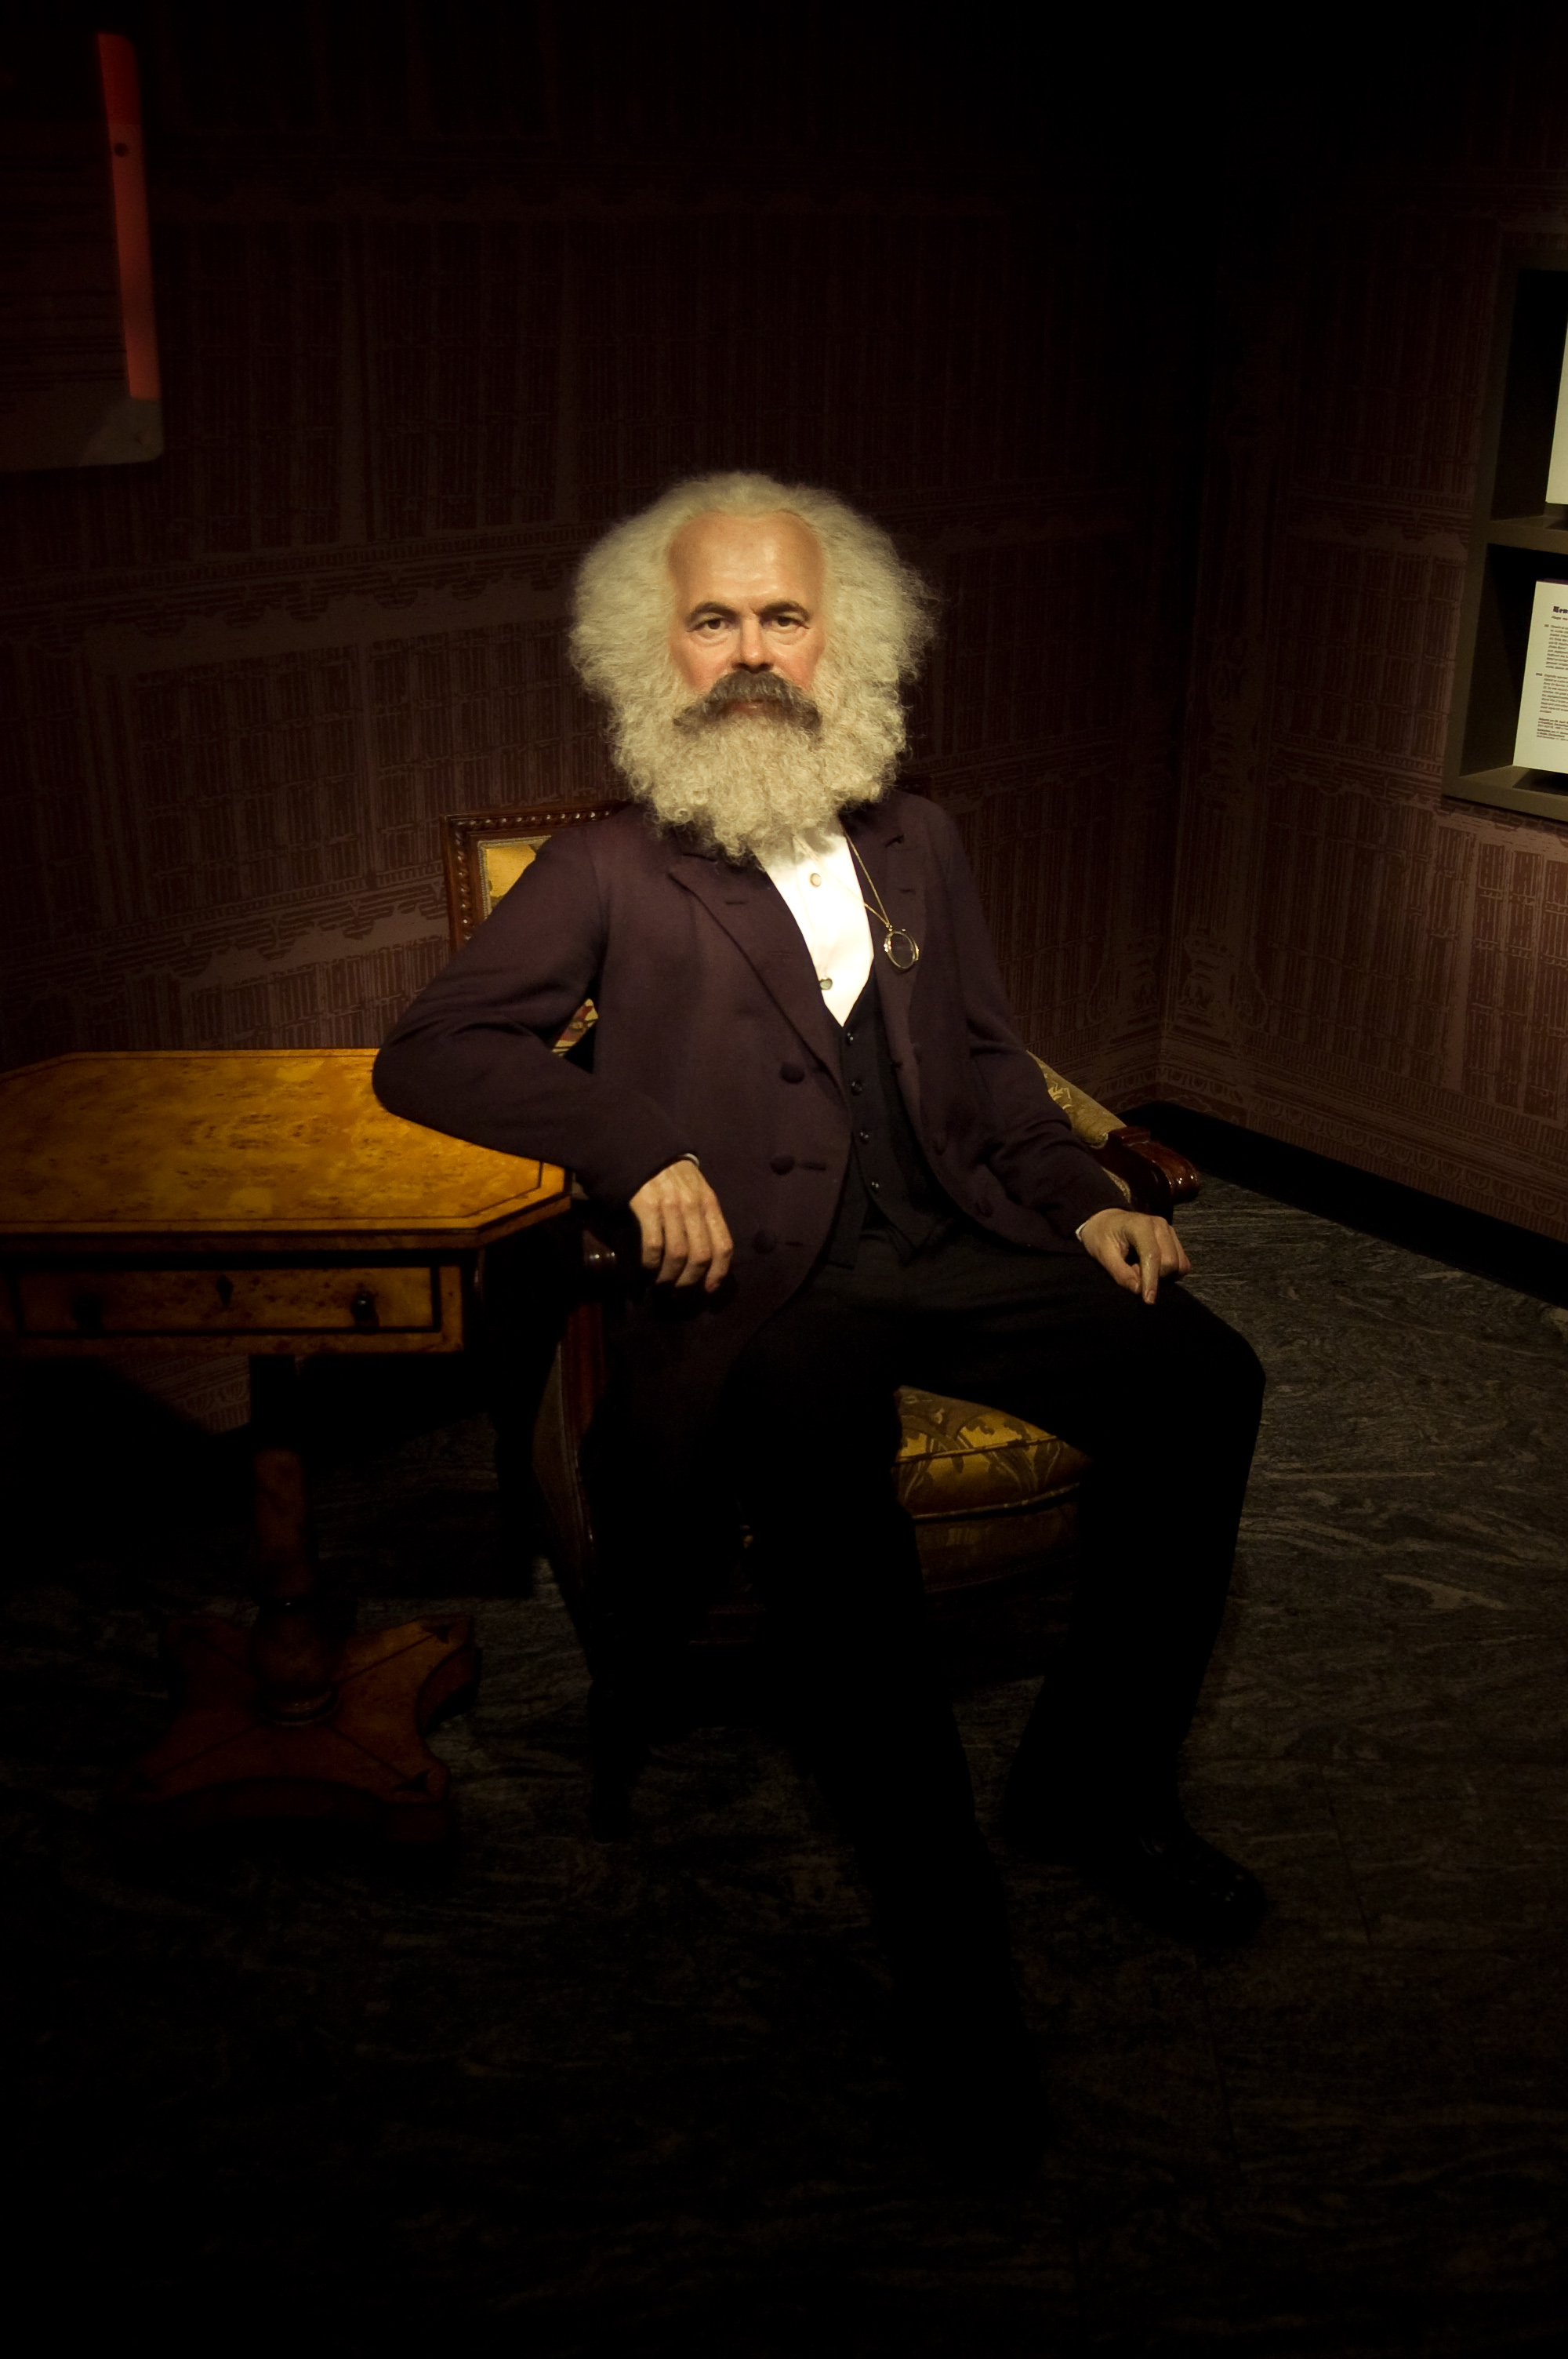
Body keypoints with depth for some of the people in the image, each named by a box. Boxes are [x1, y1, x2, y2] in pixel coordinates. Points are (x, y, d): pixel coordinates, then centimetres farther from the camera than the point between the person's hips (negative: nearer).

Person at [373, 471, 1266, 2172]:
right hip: (761, 1282, -4)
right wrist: (634, 1143, -9)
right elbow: (427, 1054, 4)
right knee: (834, 1539, -34)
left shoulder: (914, 846, 23)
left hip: (950, 1242, 5)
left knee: (1197, 1378, -22)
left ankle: (1095, 1781, -4)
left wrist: (1083, 1202, 6)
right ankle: (950, 1956, -16)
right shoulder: (610, 872, 10)